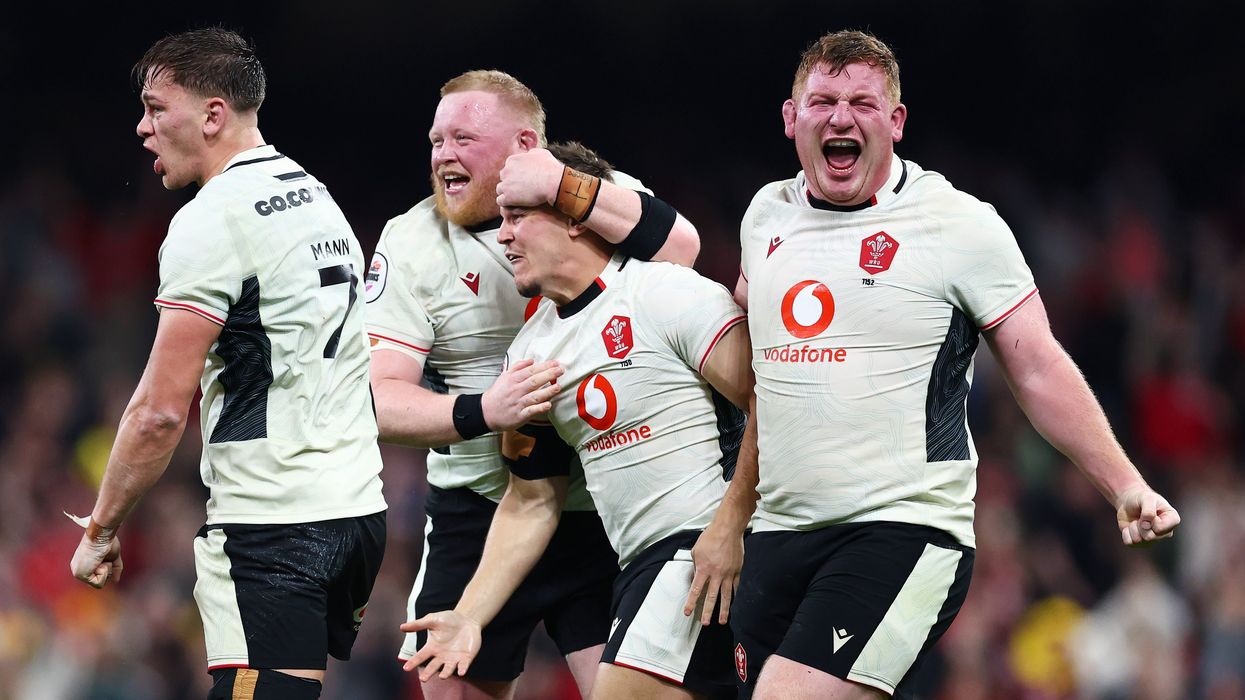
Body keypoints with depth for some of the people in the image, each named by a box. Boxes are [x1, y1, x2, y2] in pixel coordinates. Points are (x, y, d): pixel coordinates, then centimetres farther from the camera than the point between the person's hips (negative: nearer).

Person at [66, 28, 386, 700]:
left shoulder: (211, 220, -11)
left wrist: (100, 530, -3)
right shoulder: (318, 199, 17)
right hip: (358, 510, 9)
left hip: (272, 527, -9)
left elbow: (160, 412, -15)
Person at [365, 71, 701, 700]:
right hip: (477, 515, 2)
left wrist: (566, 190, -30)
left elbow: (679, 247, -22)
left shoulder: (601, 196, -1)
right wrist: (482, 412, -25)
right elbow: (383, 398, -7)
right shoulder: (412, 242, 0)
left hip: (602, 510, -2)